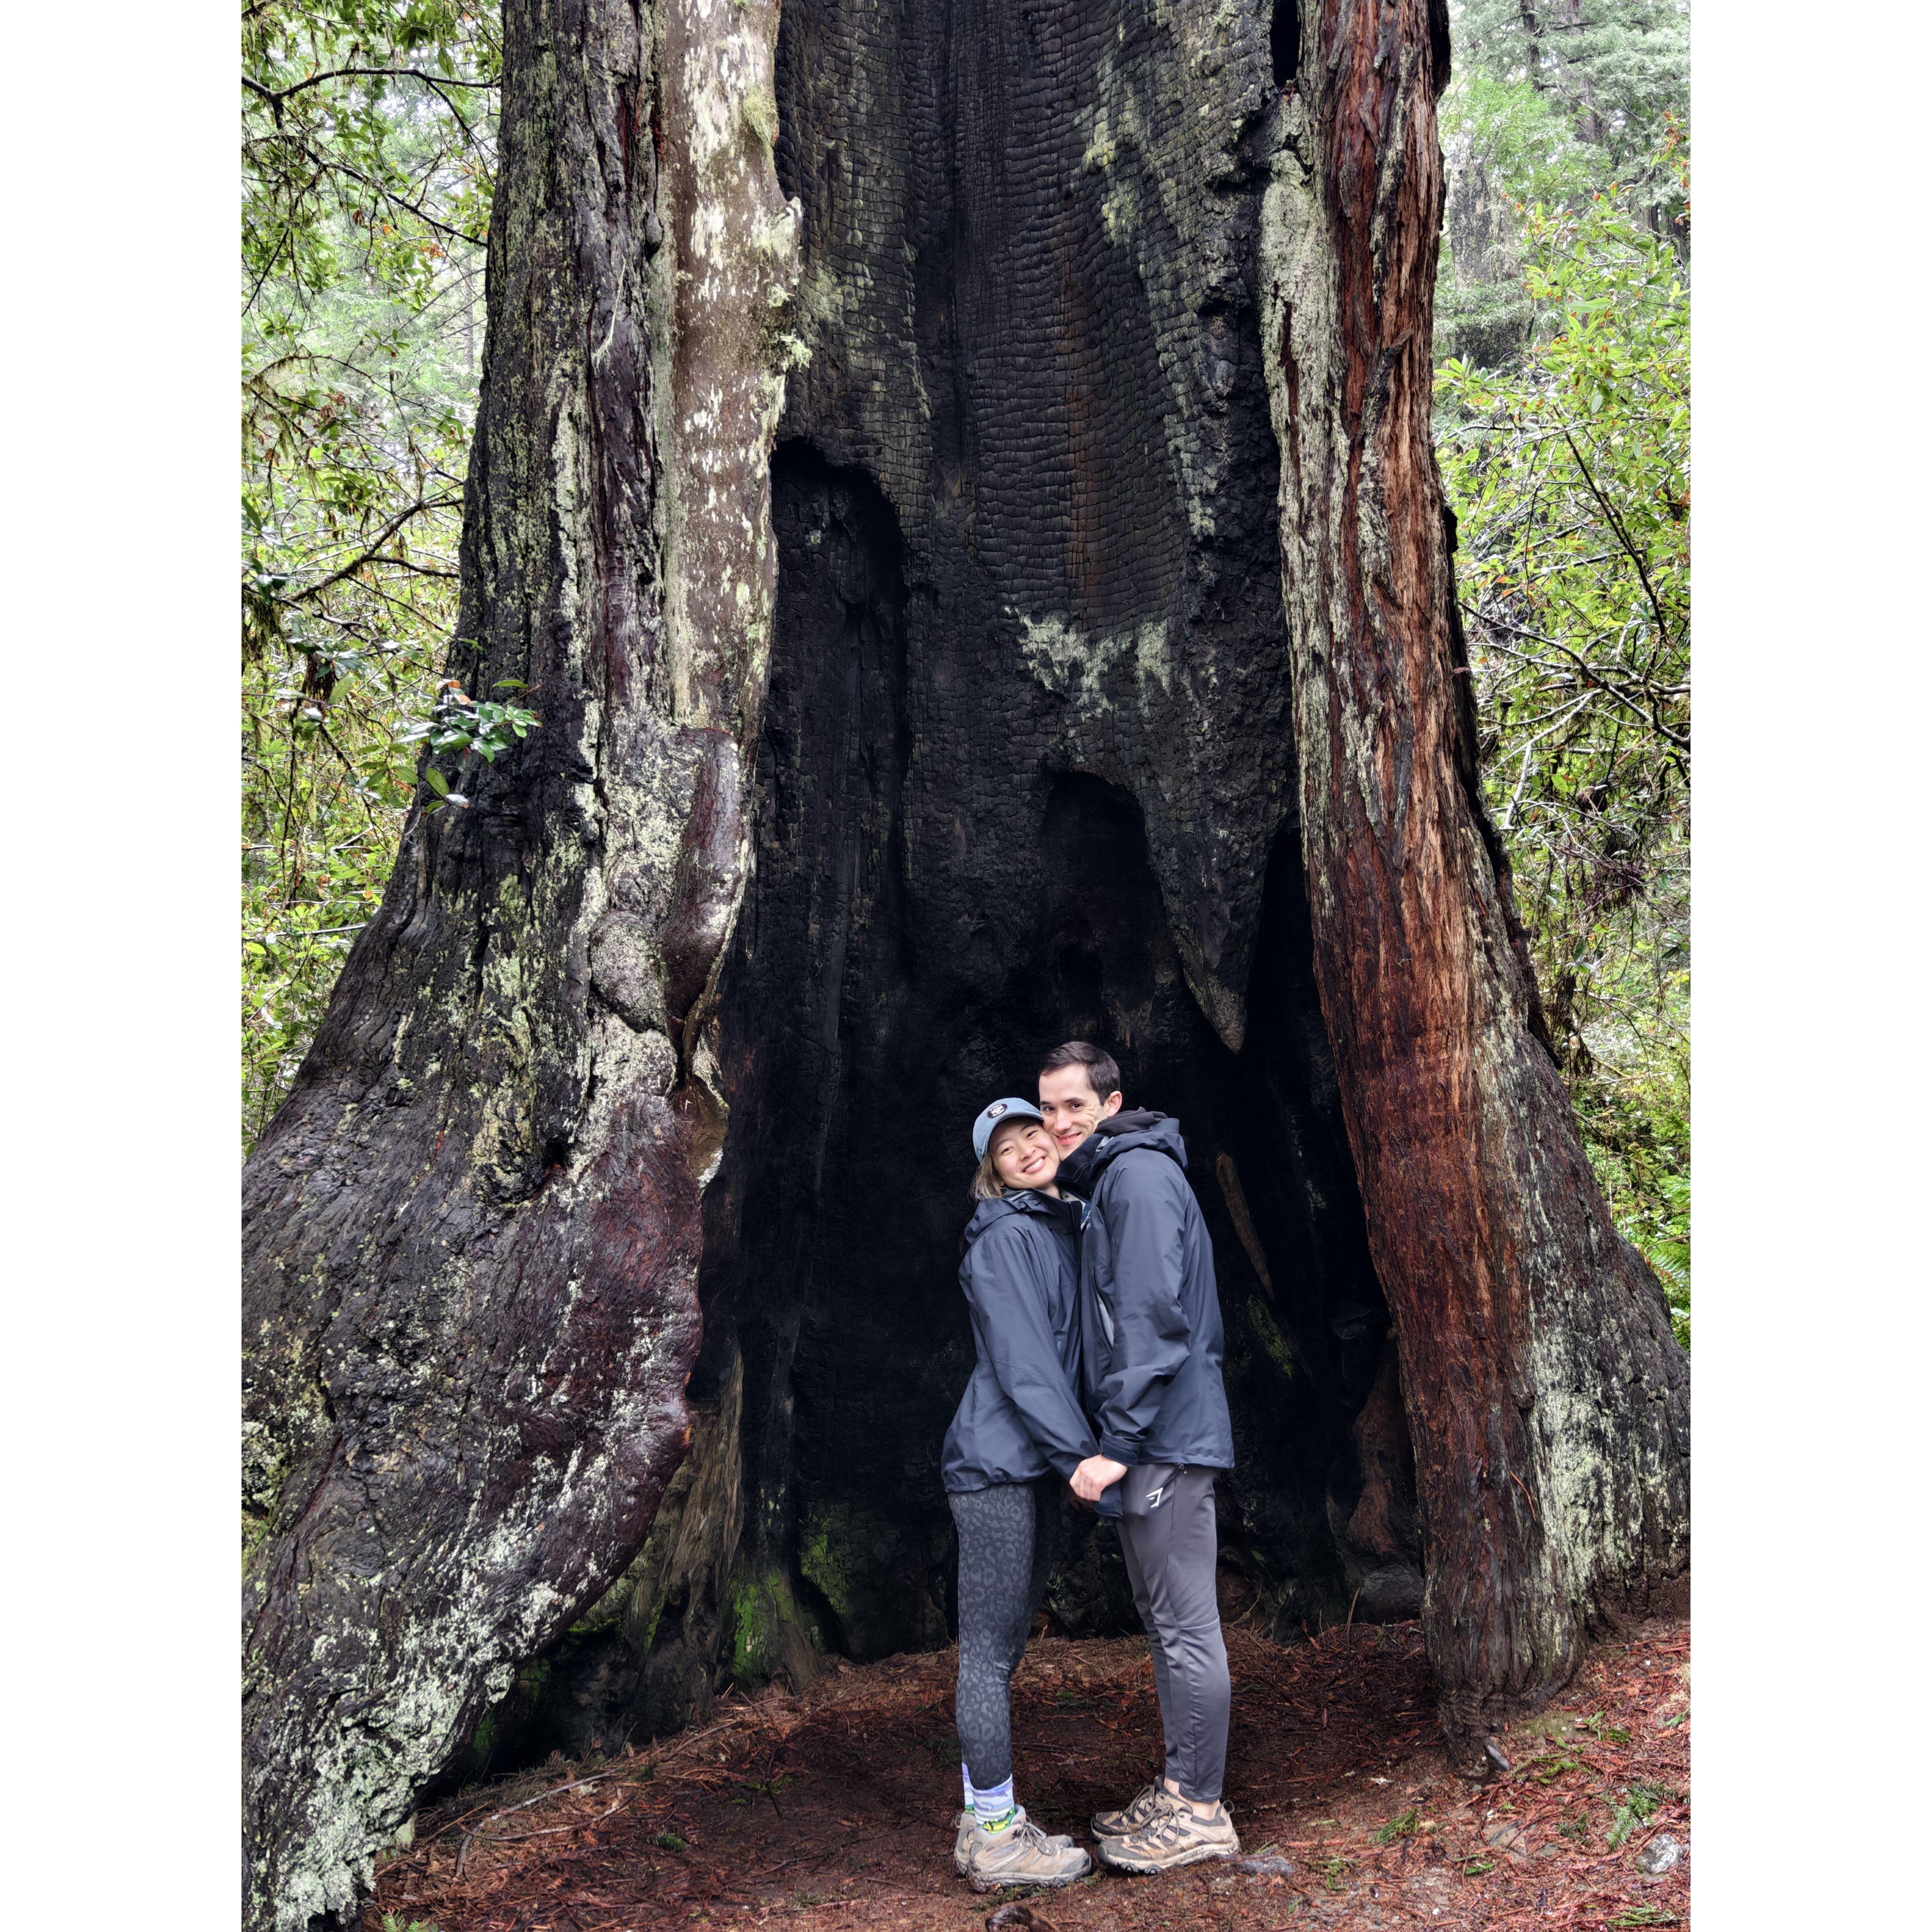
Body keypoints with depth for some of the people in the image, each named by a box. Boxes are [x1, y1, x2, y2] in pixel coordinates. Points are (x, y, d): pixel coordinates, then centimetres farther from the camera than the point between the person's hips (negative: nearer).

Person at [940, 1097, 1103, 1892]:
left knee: (1002, 1650, 13)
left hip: (1035, 1470, 9)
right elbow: (1020, 1360, -18)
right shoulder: (1005, 1238, -10)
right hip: (997, 1463, -9)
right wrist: (1079, 1452, -23)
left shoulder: (1069, 1231, 17)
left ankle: (986, 1823, 22)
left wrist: (1073, 1454, 11)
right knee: (990, 1651, -3)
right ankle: (995, 1840, 3)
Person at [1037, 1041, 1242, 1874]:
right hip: (1151, 1439, 10)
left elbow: (1152, 1319, -22)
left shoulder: (1138, 1175, -13)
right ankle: (1178, 1791, 24)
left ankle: (1199, 1810, 5)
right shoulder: (1105, 1182, 18)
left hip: (1167, 1438, -10)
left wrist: (1117, 1442, -22)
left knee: (1186, 1625, -3)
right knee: (1163, 1620, 15)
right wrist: (1115, 1436, 19)